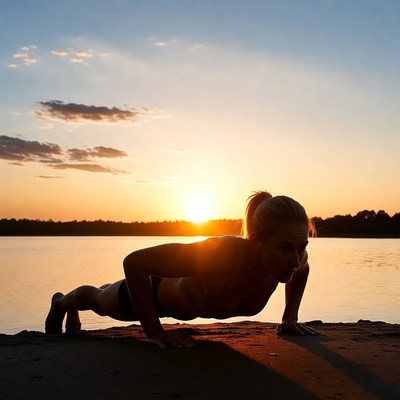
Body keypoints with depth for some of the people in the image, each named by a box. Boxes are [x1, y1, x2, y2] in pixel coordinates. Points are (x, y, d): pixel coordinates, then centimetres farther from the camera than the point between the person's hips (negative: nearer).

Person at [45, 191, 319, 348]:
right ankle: (62, 303, 66)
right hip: (158, 288, -6)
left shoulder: (291, 257, -32)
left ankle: (73, 315, 72)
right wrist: (154, 331, -39)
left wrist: (290, 318, -8)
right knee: (100, 302, 31)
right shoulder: (223, 253, -50)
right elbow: (134, 261, -42)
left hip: (188, 305, 6)